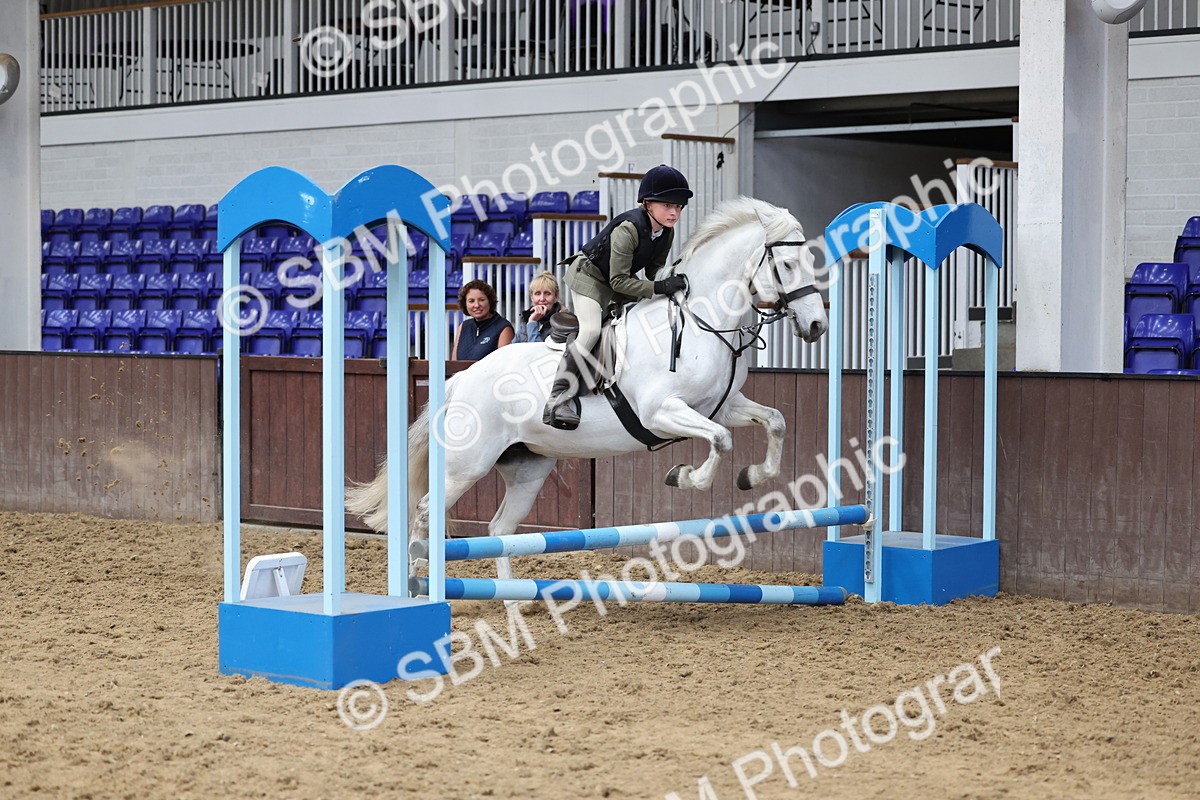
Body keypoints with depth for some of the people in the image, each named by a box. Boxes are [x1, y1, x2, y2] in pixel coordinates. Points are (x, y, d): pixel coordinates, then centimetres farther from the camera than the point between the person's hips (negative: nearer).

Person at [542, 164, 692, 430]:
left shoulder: (667, 233, -10)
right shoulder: (628, 228, -34)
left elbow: (654, 269, 4)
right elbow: (619, 280, -33)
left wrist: (670, 284, -14)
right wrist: (658, 288, -38)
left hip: (619, 280, 9)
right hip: (590, 275, -9)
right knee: (590, 330, -22)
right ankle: (559, 399, -23)